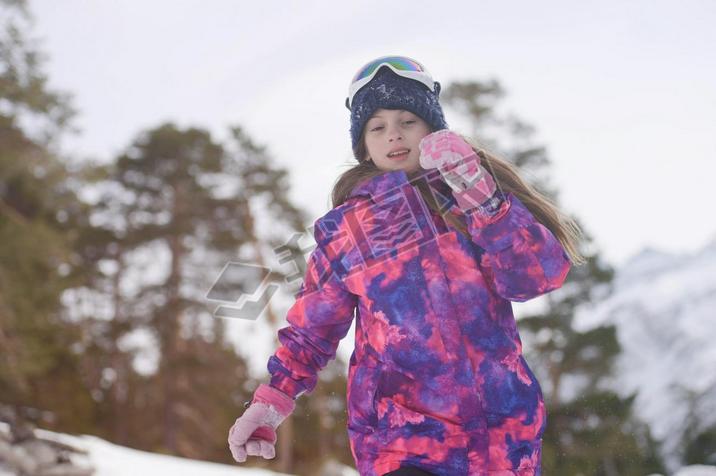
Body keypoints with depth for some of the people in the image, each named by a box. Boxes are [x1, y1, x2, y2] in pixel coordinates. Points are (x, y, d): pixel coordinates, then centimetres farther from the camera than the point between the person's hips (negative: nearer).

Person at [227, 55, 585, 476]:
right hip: (401, 442, -2)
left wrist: (479, 195, -20)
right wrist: (273, 399, -3)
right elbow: (311, 330, 11)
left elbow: (541, 274, -10)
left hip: (504, 431, 2)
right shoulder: (342, 231, 2)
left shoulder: (484, 192, 3)